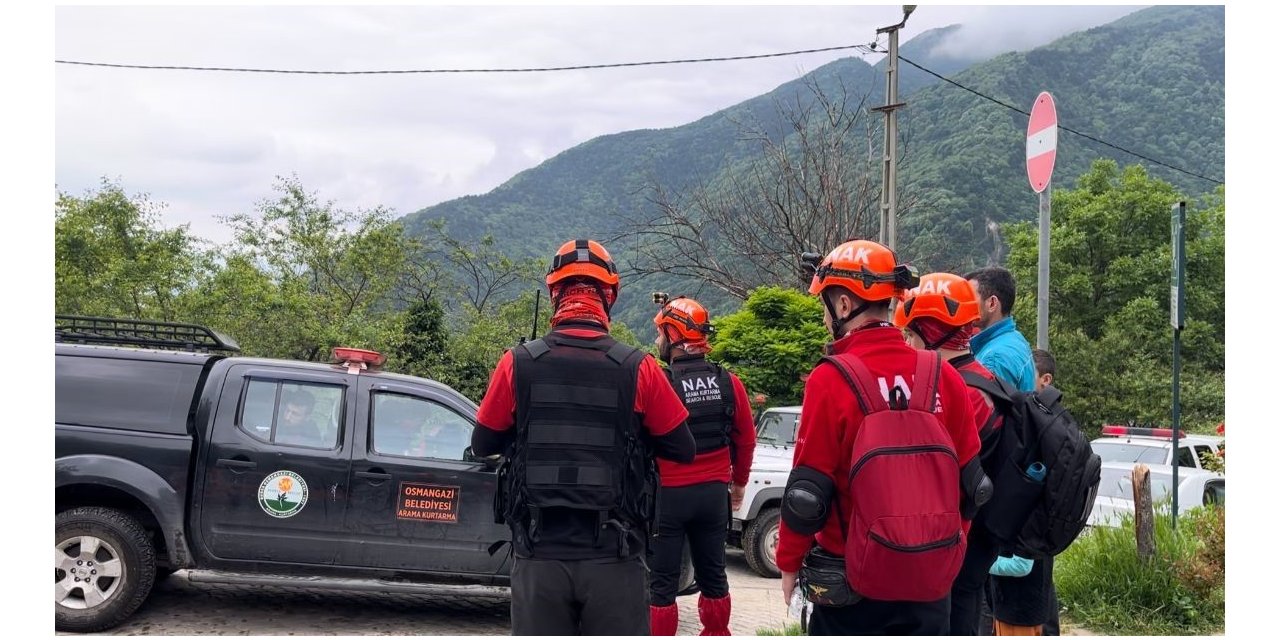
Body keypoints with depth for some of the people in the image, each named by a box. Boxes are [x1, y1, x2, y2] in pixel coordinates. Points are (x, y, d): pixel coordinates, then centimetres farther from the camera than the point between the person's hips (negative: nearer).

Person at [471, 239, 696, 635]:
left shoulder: (518, 364, -2)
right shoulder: (639, 369, -5)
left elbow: (483, 445, 8)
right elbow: (683, 450, 2)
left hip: (539, 558, 1)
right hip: (614, 559, -1)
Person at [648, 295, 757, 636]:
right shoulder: (729, 383, 0)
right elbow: (746, 439, 9)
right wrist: (739, 483, 22)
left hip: (668, 494, -5)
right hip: (714, 493, 5)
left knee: (662, 581, 4)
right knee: (713, 575, 17)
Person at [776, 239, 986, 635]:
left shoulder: (831, 379, -14)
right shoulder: (943, 376, 1)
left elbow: (808, 490, -11)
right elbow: (968, 481, 6)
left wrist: (789, 563, 1)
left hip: (853, 581, -4)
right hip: (931, 579, 4)